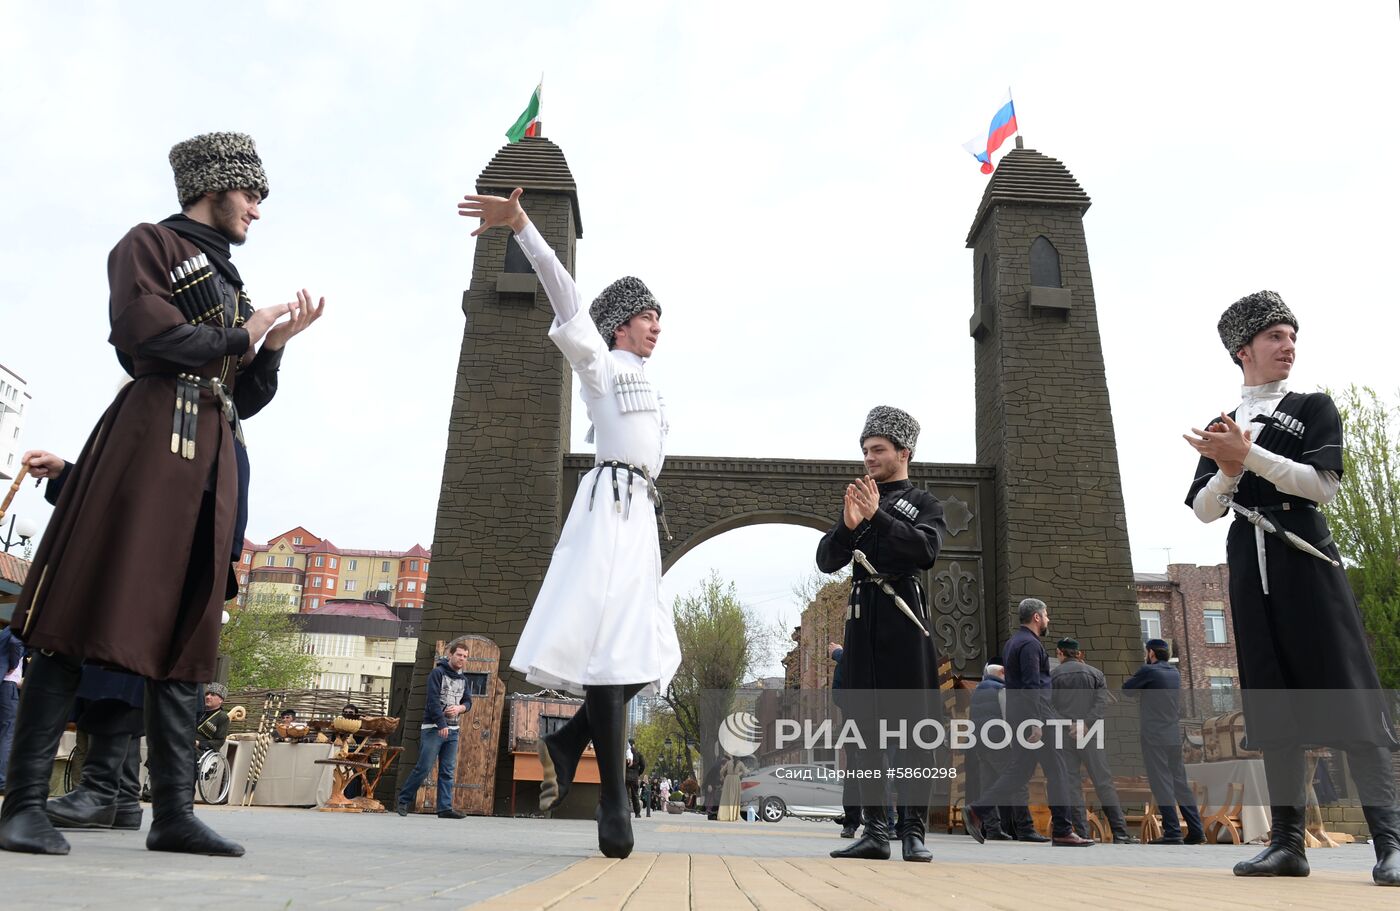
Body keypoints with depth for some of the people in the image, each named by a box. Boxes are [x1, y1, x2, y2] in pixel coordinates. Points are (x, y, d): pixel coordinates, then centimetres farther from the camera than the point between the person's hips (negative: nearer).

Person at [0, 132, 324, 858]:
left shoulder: (228, 281, 28)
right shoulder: (149, 245, 8)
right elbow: (149, 334, -12)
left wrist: (275, 345, 7)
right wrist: (239, 336, 0)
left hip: (214, 460, 7)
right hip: (151, 440, -7)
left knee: (185, 631, 2)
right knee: (90, 612, -9)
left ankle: (173, 812, 4)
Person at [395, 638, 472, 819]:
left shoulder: (463, 678, 13)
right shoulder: (438, 673, -7)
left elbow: (468, 701, 17)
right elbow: (433, 700, -15)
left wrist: (460, 708, -6)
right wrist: (441, 725, -21)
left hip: (453, 730, 6)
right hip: (433, 728, -6)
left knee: (448, 772, 4)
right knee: (423, 768, -5)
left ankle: (445, 808, 5)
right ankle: (404, 801, 10)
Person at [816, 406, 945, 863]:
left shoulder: (924, 502, 9)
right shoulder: (855, 502, 19)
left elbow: (926, 550, -10)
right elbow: (826, 561, 10)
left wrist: (878, 517, -16)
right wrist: (848, 525, -8)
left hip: (903, 616, -4)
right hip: (862, 617, 4)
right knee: (867, 727, 2)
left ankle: (914, 832, 2)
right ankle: (875, 831, 7)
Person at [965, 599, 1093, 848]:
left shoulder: (1012, 642, 19)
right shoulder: (1031, 644, -12)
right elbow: (1032, 686, -20)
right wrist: (1037, 723, -24)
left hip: (1017, 717, 10)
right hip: (1033, 715, -9)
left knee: (1018, 772, 9)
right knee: (1057, 771, 0)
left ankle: (976, 810, 1)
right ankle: (1062, 831, 5)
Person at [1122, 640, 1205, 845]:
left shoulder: (1148, 671, -7)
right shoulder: (1174, 672, 14)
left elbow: (1126, 688, 3)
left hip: (1154, 736, -7)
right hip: (1174, 735, 7)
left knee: (1162, 784, -6)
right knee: (1180, 782, 11)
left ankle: (1172, 834, -9)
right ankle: (1196, 831, 11)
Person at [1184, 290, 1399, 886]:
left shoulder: (1314, 407, 9)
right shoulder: (1219, 430, 16)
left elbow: (1323, 484, -7)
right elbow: (1204, 511, 9)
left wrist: (1248, 455, -14)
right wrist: (1228, 471, -10)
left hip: (1305, 559, -3)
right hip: (1250, 568, 3)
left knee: (1345, 693, -8)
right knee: (1272, 702, 3)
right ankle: (1287, 841, 7)